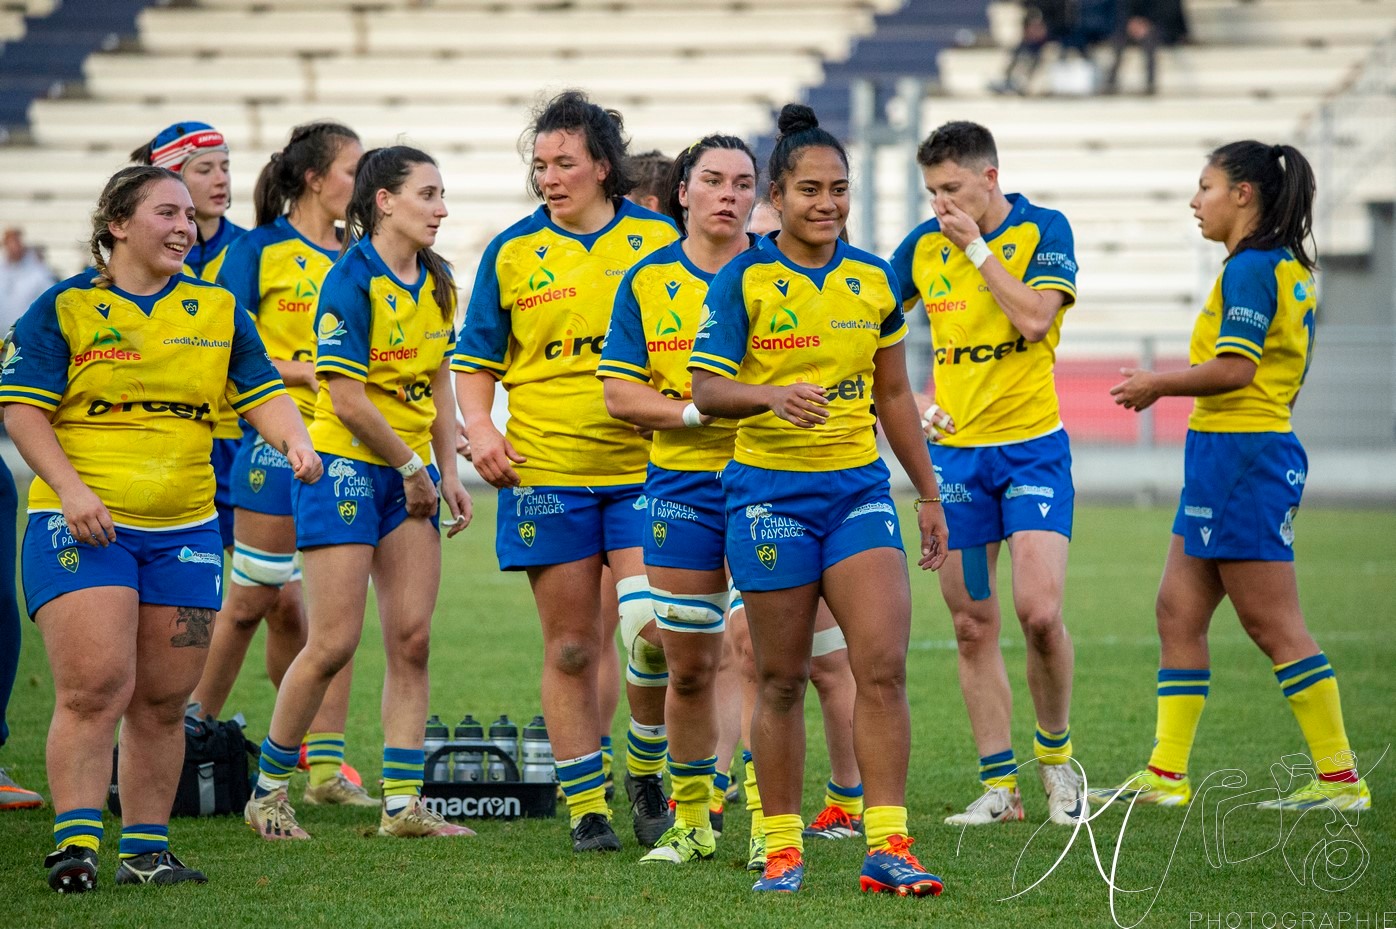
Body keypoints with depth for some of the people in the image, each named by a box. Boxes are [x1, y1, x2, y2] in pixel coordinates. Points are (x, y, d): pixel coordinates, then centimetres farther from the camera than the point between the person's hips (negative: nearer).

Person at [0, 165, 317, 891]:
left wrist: (296, 444, -11)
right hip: (83, 527, -4)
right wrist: (71, 490, -16)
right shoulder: (64, 308, 0)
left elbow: (264, 394, 11)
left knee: (162, 701, 6)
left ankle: (146, 849, 13)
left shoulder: (218, 311, 12)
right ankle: (75, 844, -14)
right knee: (94, 688, -15)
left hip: (184, 530, 4)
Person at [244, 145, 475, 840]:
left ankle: (402, 804, 5)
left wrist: (448, 472, 8)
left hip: (409, 471, 7)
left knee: (412, 638, 1)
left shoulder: (436, 282, 8)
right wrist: (412, 468, -10)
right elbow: (348, 397, -17)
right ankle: (267, 791, 7)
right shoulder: (351, 281, -15)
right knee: (333, 643, -7)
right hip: (344, 468, -7)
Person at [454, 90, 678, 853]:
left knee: (653, 629, -13)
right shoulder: (511, 252, 5)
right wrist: (478, 427, -5)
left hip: (643, 469, -1)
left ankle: (646, 774, 10)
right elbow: (476, 360, 11)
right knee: (570, 649, 4)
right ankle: (585, 805, 14)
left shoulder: (658, 240, 3)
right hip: (544, 474, 1)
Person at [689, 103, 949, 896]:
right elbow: (706, 389, -10)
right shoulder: (745, 280, -5)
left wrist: (930, 493, 18)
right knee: (782, 680, 3)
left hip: (859, 488, 3)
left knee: (883, 665, -9)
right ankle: (783, 848, 13)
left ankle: (887, 845, -8)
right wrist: (773, 396, -30)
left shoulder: (874, 280, 7)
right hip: (771, 493, -3)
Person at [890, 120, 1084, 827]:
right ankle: (999, 787, 9)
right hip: (955, 450, 4)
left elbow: (1035, 318, -19)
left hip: (1032, 446, -4)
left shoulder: (1043, 230, -5)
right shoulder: (923, 246, 5)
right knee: (972, 627, 2)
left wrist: (977, 246, -15)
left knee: (1038, 610, -15)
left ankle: (1055, 752, 8)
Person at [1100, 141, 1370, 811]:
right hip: (1225, 456, 10)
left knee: (1272, 624, -7)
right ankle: (1165, 775, 11)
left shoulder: (1251, 267, -14)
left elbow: (1235, 367, -23)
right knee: (1179, 611, 10)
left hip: (1239, 453, -10)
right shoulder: (1288, 269, 16)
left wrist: (1158, 385, -9)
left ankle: (1340, 778, -4)